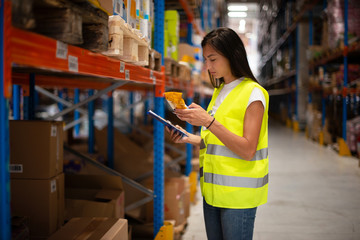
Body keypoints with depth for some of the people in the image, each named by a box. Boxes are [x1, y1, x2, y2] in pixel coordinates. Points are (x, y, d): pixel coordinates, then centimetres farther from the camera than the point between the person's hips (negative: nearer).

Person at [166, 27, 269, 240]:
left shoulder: (252, 93, -10)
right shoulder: (219, 91, 14)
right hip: (213, 189, 7)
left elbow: (248, 150, -18)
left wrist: (209, 122, -25)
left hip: (238, 193, -7)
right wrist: (188, 138, 2)